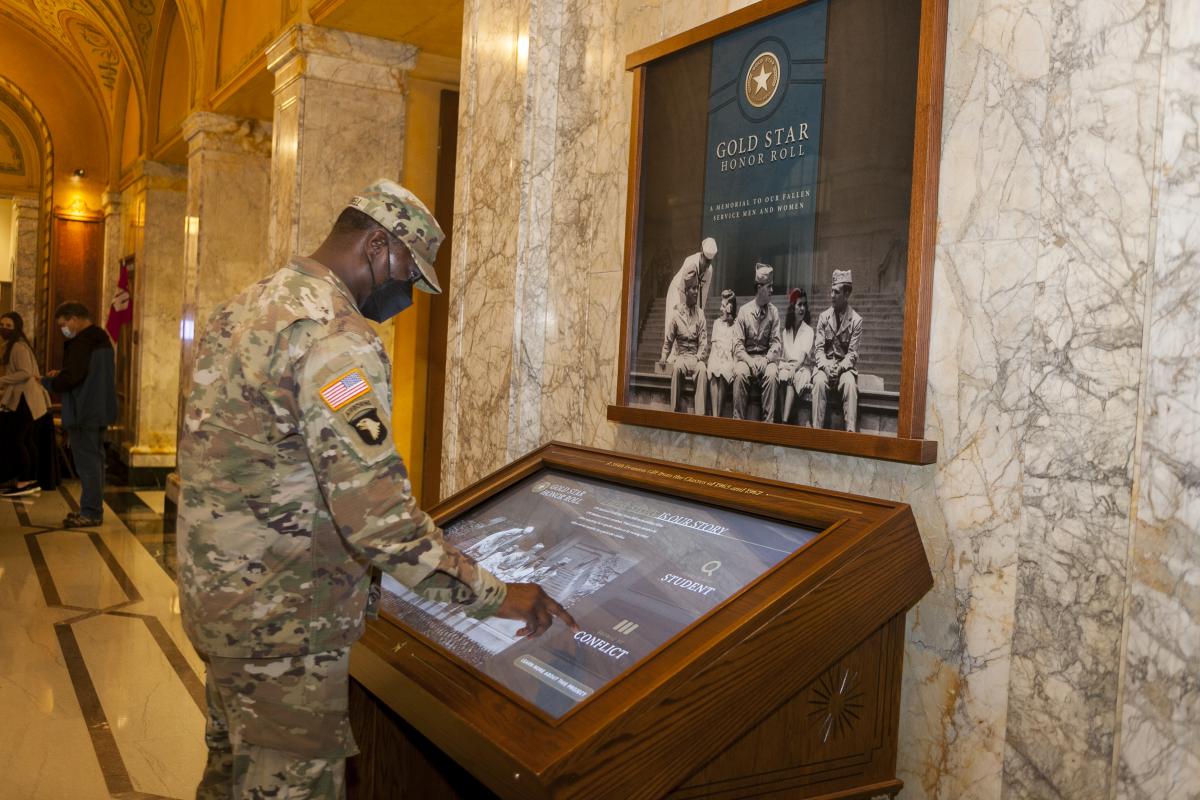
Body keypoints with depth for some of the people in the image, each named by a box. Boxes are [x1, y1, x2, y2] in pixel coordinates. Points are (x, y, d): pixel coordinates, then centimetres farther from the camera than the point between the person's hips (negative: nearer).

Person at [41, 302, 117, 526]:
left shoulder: (82, 342, -18)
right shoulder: (101, 338, 14)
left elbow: (71, 378, -24)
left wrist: (47, 382, -7)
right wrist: (61, 374, 11)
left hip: (84, 413, -10)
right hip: (99, 411, 10)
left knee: (86, 462, -5)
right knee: (95, 459, 14)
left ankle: (90, 513, -2)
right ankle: (94, 509, 21)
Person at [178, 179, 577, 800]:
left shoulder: (245, 307, 9)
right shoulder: (335, 338, -23)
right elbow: (379, 517, -30)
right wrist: (496, 596, -22)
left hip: (214, 597, 10)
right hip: (281, 631, -10)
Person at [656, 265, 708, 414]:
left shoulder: (701, 314, 3)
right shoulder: (677, 314, 3)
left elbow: (703, 343, -1)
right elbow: (668, 341, 9)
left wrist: (697, 359, -16)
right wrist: (663, 359, -2)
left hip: (695, 358, 0)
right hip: (680, 356, 0)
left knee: (702, 369, -32)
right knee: (677, 367, -34)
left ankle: (700, 413, -33)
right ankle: (675, 410, -28)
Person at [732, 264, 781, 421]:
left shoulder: (774, 312, 3)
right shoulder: (744, 311, 1)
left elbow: (776, 343, 1)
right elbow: (738, 344, -2)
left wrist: (766, 360, -17)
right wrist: (749, 361, -18)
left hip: (766, 357, 0)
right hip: (746, 356, 0)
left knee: (772, 373, -31)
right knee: (740, 373, -32)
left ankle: (768, 421, -24)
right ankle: (738, 419, -23)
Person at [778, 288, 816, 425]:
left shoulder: (808, 331, 5)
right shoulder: (785, 330, 14)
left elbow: (804, 355, -8)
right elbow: (781, 353, 8)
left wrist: (794, 367, -22)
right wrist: (786, 366, -12)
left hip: (802, 367, -2)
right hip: (787, 366, 2)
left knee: (793, 378, -32)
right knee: (785, 377, -30)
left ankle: (785, 421, -43)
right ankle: (784, 422, -37)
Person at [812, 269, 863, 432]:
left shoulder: (856, 320, -1)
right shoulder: (823, 317, 5)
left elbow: (852, 352, -4)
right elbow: (819, 348, 1)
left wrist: (840, 367, -21)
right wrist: (826, 366, -17)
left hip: (845, 365, -1)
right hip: (825, 364, 1)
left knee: (849, 383, -33)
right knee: (819, 382, -31)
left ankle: (851, 430, -34)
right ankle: (817, 428, -31)